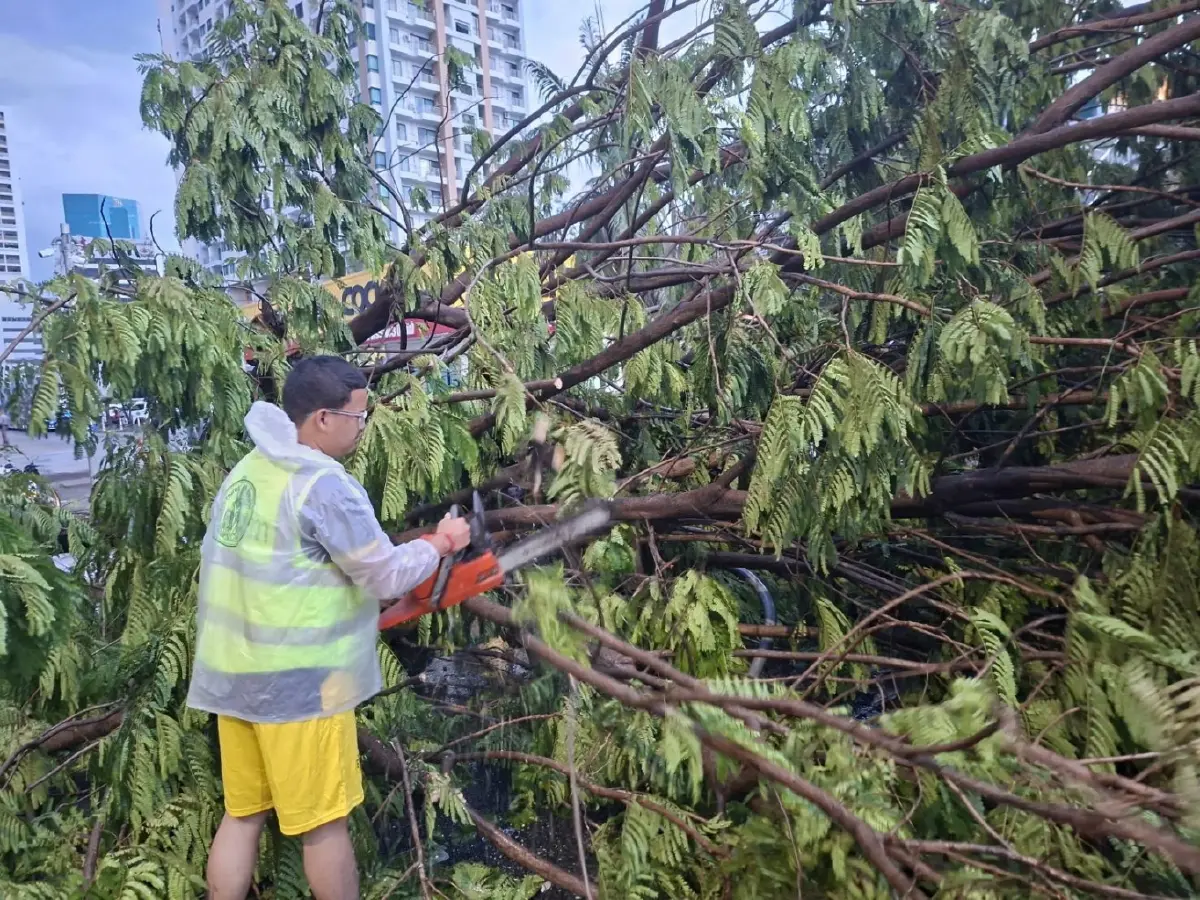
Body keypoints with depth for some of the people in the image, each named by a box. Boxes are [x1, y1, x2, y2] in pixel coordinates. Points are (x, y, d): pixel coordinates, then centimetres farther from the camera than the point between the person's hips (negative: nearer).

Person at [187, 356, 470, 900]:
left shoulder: (246, 472, 7)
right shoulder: (324, 486, -20)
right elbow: (387, 575, -14)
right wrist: (439, 545, 2)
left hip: (231, 675, 8)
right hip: (297, 684, -8)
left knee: (243, 814, 19)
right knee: (322, 824, 8)